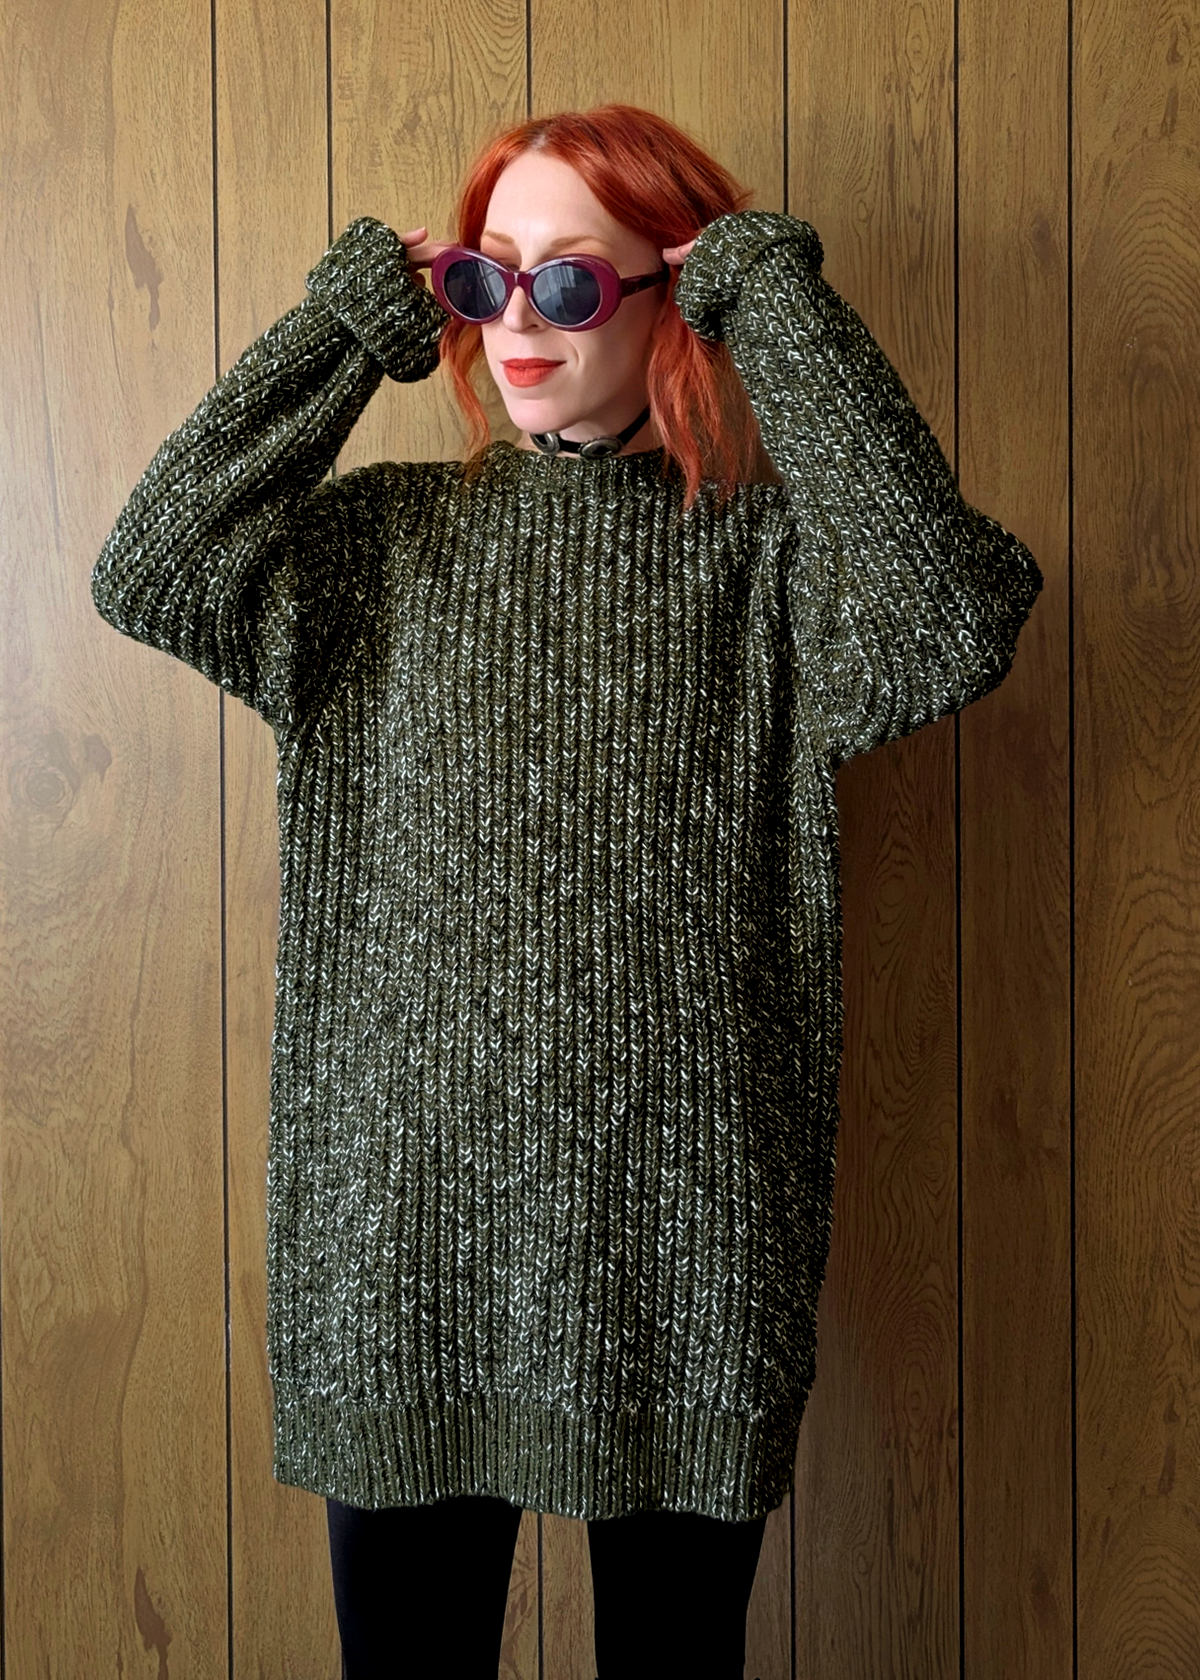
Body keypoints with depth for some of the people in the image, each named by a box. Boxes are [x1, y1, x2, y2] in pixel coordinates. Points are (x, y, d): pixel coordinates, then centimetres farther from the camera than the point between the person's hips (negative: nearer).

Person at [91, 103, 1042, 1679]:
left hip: (678, 1237, -1)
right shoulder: (389, 538, 6)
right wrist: (354, 318, -5)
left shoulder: (768, 552, -1)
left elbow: (950, 628, -21)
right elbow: (149, 571, -9)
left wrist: (779, 307, -13)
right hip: (402, 1214, 2)